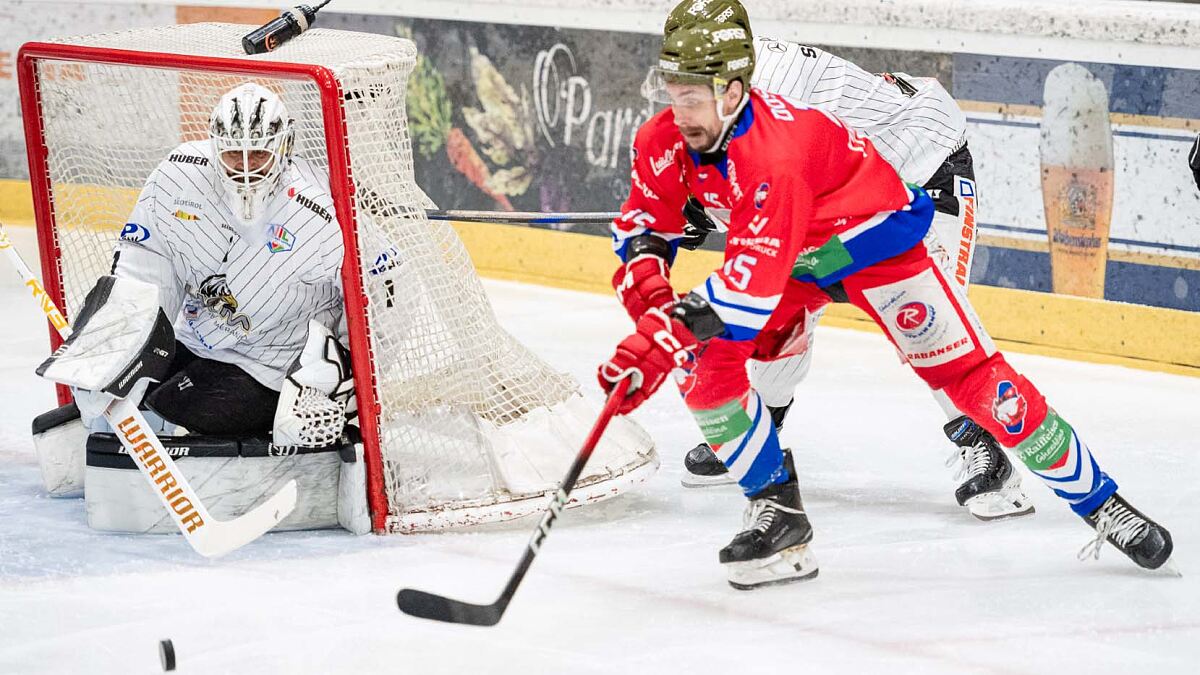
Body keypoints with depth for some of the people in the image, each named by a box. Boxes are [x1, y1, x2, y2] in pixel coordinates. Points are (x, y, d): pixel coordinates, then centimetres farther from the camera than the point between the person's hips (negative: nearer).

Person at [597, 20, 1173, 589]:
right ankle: (777, 511, 0)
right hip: (787, 256, 7)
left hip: (872, 236, -7)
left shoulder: (775, 153, -40)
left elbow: (751, 285, -44)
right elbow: (644, 223, 0)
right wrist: (646, 276, -22)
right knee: (702, 361, -13)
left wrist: (665, 335, -49)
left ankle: (1099, 502, 2)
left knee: (971, 377, -10)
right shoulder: (665, 141, -17)